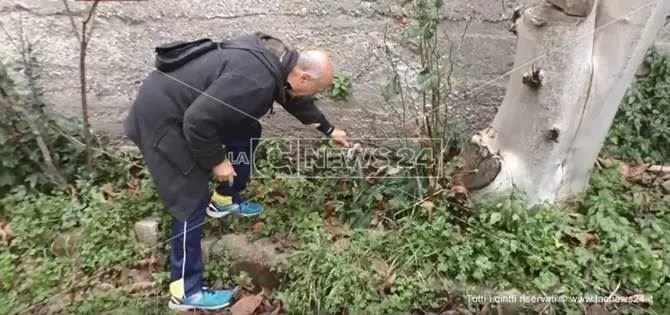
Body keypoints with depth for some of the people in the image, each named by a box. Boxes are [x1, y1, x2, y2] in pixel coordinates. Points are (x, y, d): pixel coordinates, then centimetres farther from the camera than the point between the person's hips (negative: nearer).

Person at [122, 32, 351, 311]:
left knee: (247, 134, 16)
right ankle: (186, 291, 5)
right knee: (192, 200, -8)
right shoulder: (255, 80, -31)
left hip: (188, 102, 10)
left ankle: (225, 200, 35)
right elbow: (198, 120, -31)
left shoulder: (279, 60, 2)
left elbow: (295, 98, 21)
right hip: (162, 113, -10)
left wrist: (329, 130, 29)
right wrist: (216, 161, -16)